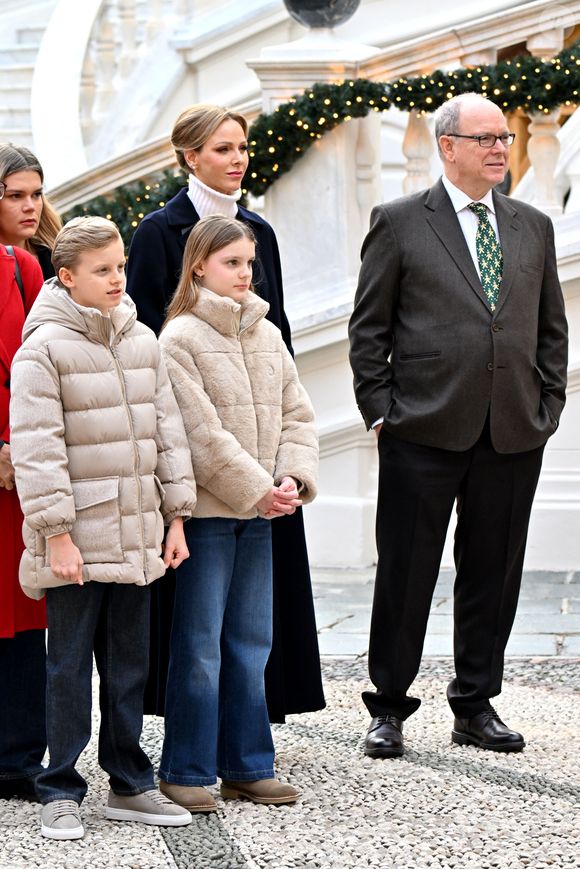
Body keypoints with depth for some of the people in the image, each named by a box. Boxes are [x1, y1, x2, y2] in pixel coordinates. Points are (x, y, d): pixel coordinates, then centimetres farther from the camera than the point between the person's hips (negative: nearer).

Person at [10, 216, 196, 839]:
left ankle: (129, 785, 20)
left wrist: (176, 515, 10)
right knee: (69, 666, 0)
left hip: (135, 537, 5)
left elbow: (167, 430, 14)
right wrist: (56, 533, -15)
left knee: (129, 664, 11)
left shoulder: (142, 342, 10)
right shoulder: (43, 348, -8)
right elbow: (36, 448, -12)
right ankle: (60, 792, 8)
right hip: (76, 540, -5)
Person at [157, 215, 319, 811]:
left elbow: (296, 414, 11)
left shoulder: (268, 336, 12)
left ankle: (246, 767, 18)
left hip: (258, 514, 6)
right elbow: (201, 432, -14)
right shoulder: (179, 339, -9)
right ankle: (185, 772, 7)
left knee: (251, 643, 10)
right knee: (200, 645, -2)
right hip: (206, 510, -6)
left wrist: (293, 478, -5)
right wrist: (257, 489, -14)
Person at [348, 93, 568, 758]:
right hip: (424, 431, -4)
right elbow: (369, 328, 2)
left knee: (493, 575, 8)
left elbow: (550, 328, 18)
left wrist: (547, 407, 8)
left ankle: (475, 706, 19)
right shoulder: (400, 223, 1)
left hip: (513, 437, 4)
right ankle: (389, 708, 12)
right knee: (405, 574, 2)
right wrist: (380, 410, -3)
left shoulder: (534, 228, 13)